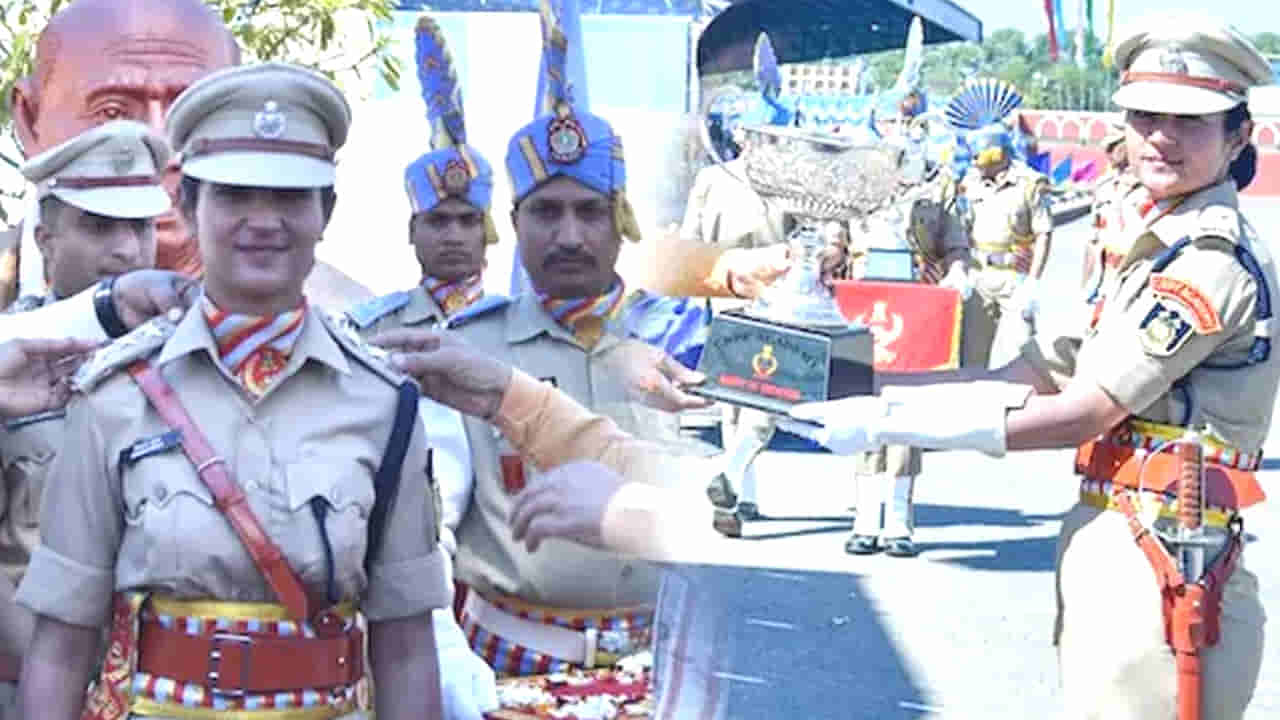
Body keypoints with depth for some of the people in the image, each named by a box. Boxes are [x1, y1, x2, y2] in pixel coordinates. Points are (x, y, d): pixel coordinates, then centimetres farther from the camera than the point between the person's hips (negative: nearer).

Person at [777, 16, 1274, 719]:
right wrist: (867, 390, 3)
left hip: (1150, 565, -9)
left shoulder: (1214, 258, -14)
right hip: (1113, 553, 9)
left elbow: (1077, 414, -18)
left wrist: (888, 423, -16)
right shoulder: (1157, 247, 16)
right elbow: (1031, 376, 11)